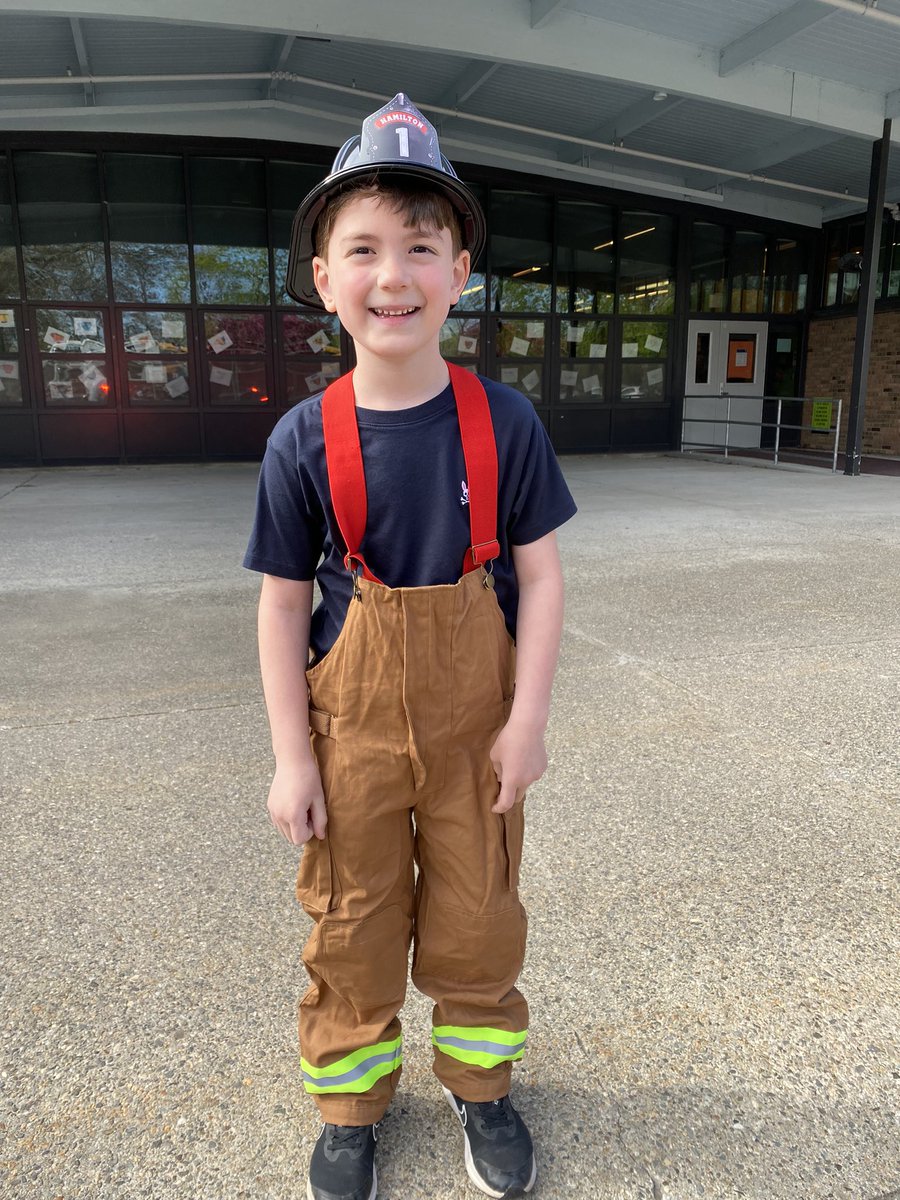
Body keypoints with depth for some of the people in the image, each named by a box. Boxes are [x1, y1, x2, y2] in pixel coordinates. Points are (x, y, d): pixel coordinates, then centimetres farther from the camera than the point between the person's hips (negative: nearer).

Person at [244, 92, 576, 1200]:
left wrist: (527, 720, -7)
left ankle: (480, 1082, 43)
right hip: (352, 710, 0)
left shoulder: (504, 422, -8)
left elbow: (539, 577, -3)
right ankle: (351, 1101, 41)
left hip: (476, 708, 0)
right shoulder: (304, 440, -8)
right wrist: (293, 757, -4)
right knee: (351, 920, 15)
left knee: (476, 916, 15)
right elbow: (282, 606, -4)